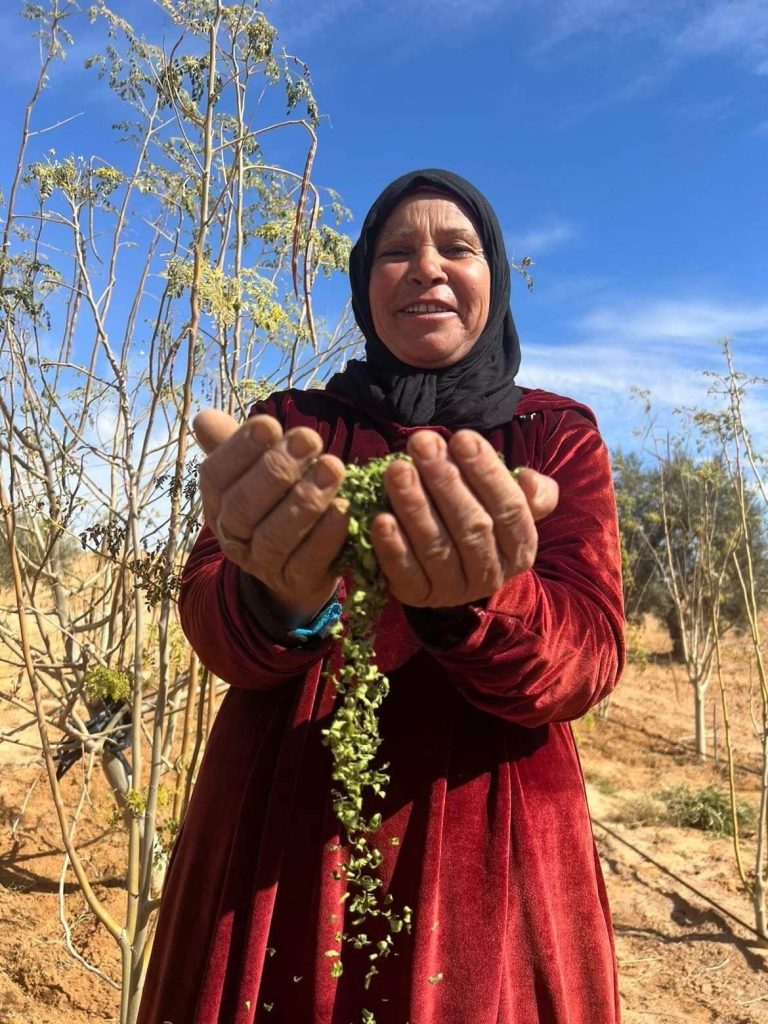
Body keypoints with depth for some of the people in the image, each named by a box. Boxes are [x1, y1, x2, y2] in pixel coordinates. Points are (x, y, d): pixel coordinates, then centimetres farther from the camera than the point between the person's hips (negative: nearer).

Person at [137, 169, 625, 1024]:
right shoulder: (293, 428, 3)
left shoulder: (559, 436, 1)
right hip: (278, 835, 1)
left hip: (487, 850, 0)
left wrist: (472, 607, -33)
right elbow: (208, 620, -11)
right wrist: (280, 602, -34)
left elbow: (590, 655, -12)